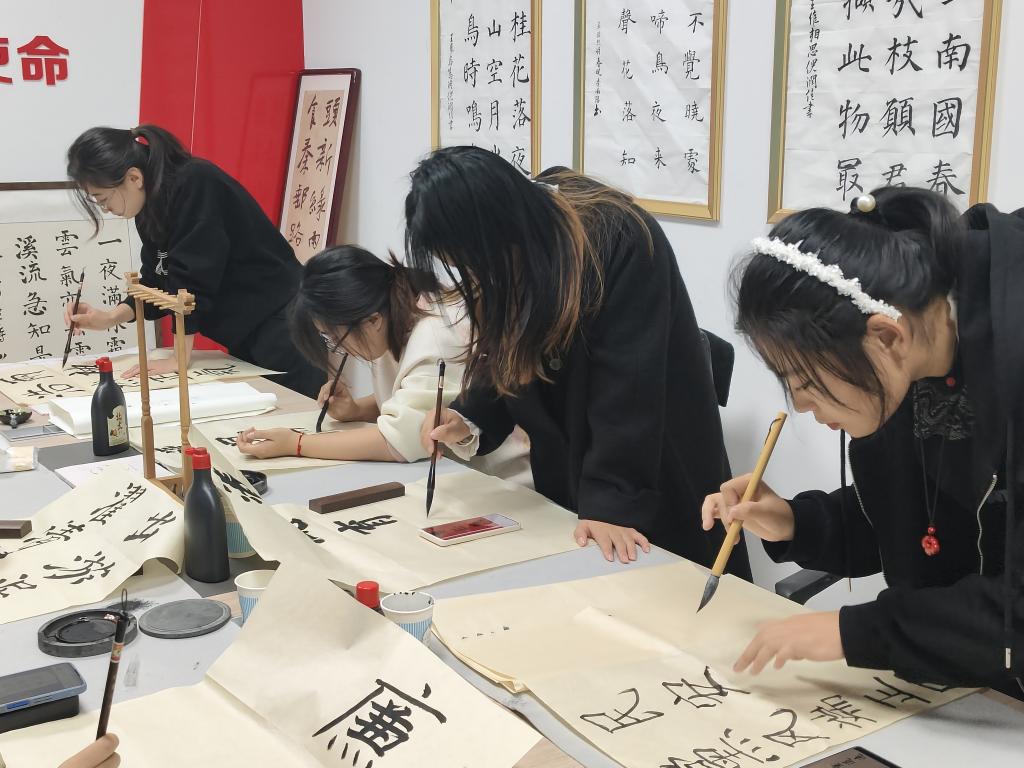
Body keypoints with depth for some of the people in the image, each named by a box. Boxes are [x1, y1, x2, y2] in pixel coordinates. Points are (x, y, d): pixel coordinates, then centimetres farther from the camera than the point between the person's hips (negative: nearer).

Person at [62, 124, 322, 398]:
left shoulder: (196, 185, -22)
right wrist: (109, 317, -2)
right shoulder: (152, 206, 5)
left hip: (281, 325, -9)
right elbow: (157, 283, 11)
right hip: (244, 335, 9)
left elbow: (192, 278, -23)